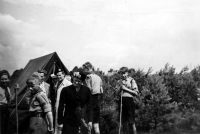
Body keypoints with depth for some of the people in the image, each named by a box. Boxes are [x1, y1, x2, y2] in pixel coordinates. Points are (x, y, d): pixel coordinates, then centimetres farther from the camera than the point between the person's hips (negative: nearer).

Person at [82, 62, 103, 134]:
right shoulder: (98, 77, 12)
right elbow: (101, 91, 12)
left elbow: (89, 89, -19)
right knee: (96, 120, 12)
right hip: (97, 99, 7)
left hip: (91, 98, -7)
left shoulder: (88, 77, -11)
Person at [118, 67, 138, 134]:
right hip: (122, 101, 5)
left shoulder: (131, 80, 1)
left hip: (129, 100, -5)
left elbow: (136, 92, -6)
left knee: (131, 121, -5)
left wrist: (126, 89, -11)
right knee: (124, 121, 7)